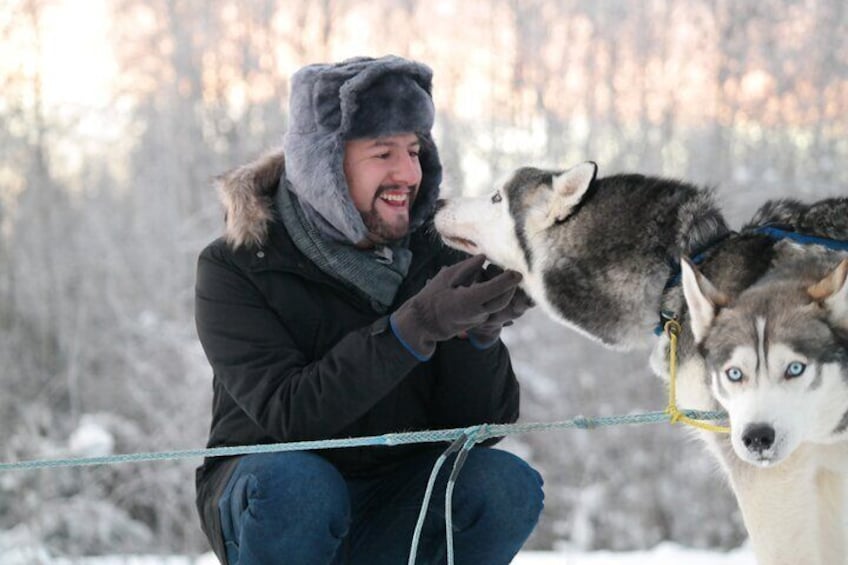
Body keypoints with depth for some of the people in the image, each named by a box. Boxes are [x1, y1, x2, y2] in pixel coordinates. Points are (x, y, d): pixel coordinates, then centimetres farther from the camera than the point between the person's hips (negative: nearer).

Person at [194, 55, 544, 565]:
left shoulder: (434, 257, -2)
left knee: (508, 486, -23)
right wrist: (415, 327, -36)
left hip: (395, 513, 4)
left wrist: (480, 330, -28)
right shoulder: (236, 268, -12)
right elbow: (289, 413, -26)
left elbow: (479, 424, -8)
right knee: (294, 483, -36)